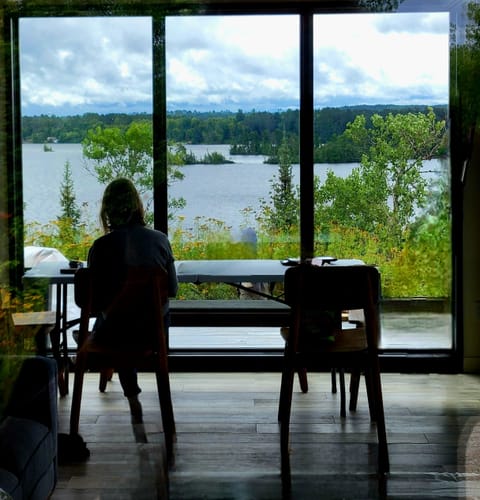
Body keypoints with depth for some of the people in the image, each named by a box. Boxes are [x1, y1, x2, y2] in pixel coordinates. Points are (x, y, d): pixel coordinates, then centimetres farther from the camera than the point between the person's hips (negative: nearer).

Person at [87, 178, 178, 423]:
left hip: (117, 333, -2)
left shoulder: (101, 247, -19)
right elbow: (172, 289, 0)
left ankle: (132, 397, 41)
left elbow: (94, 301, -11)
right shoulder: (160, 240, -11)